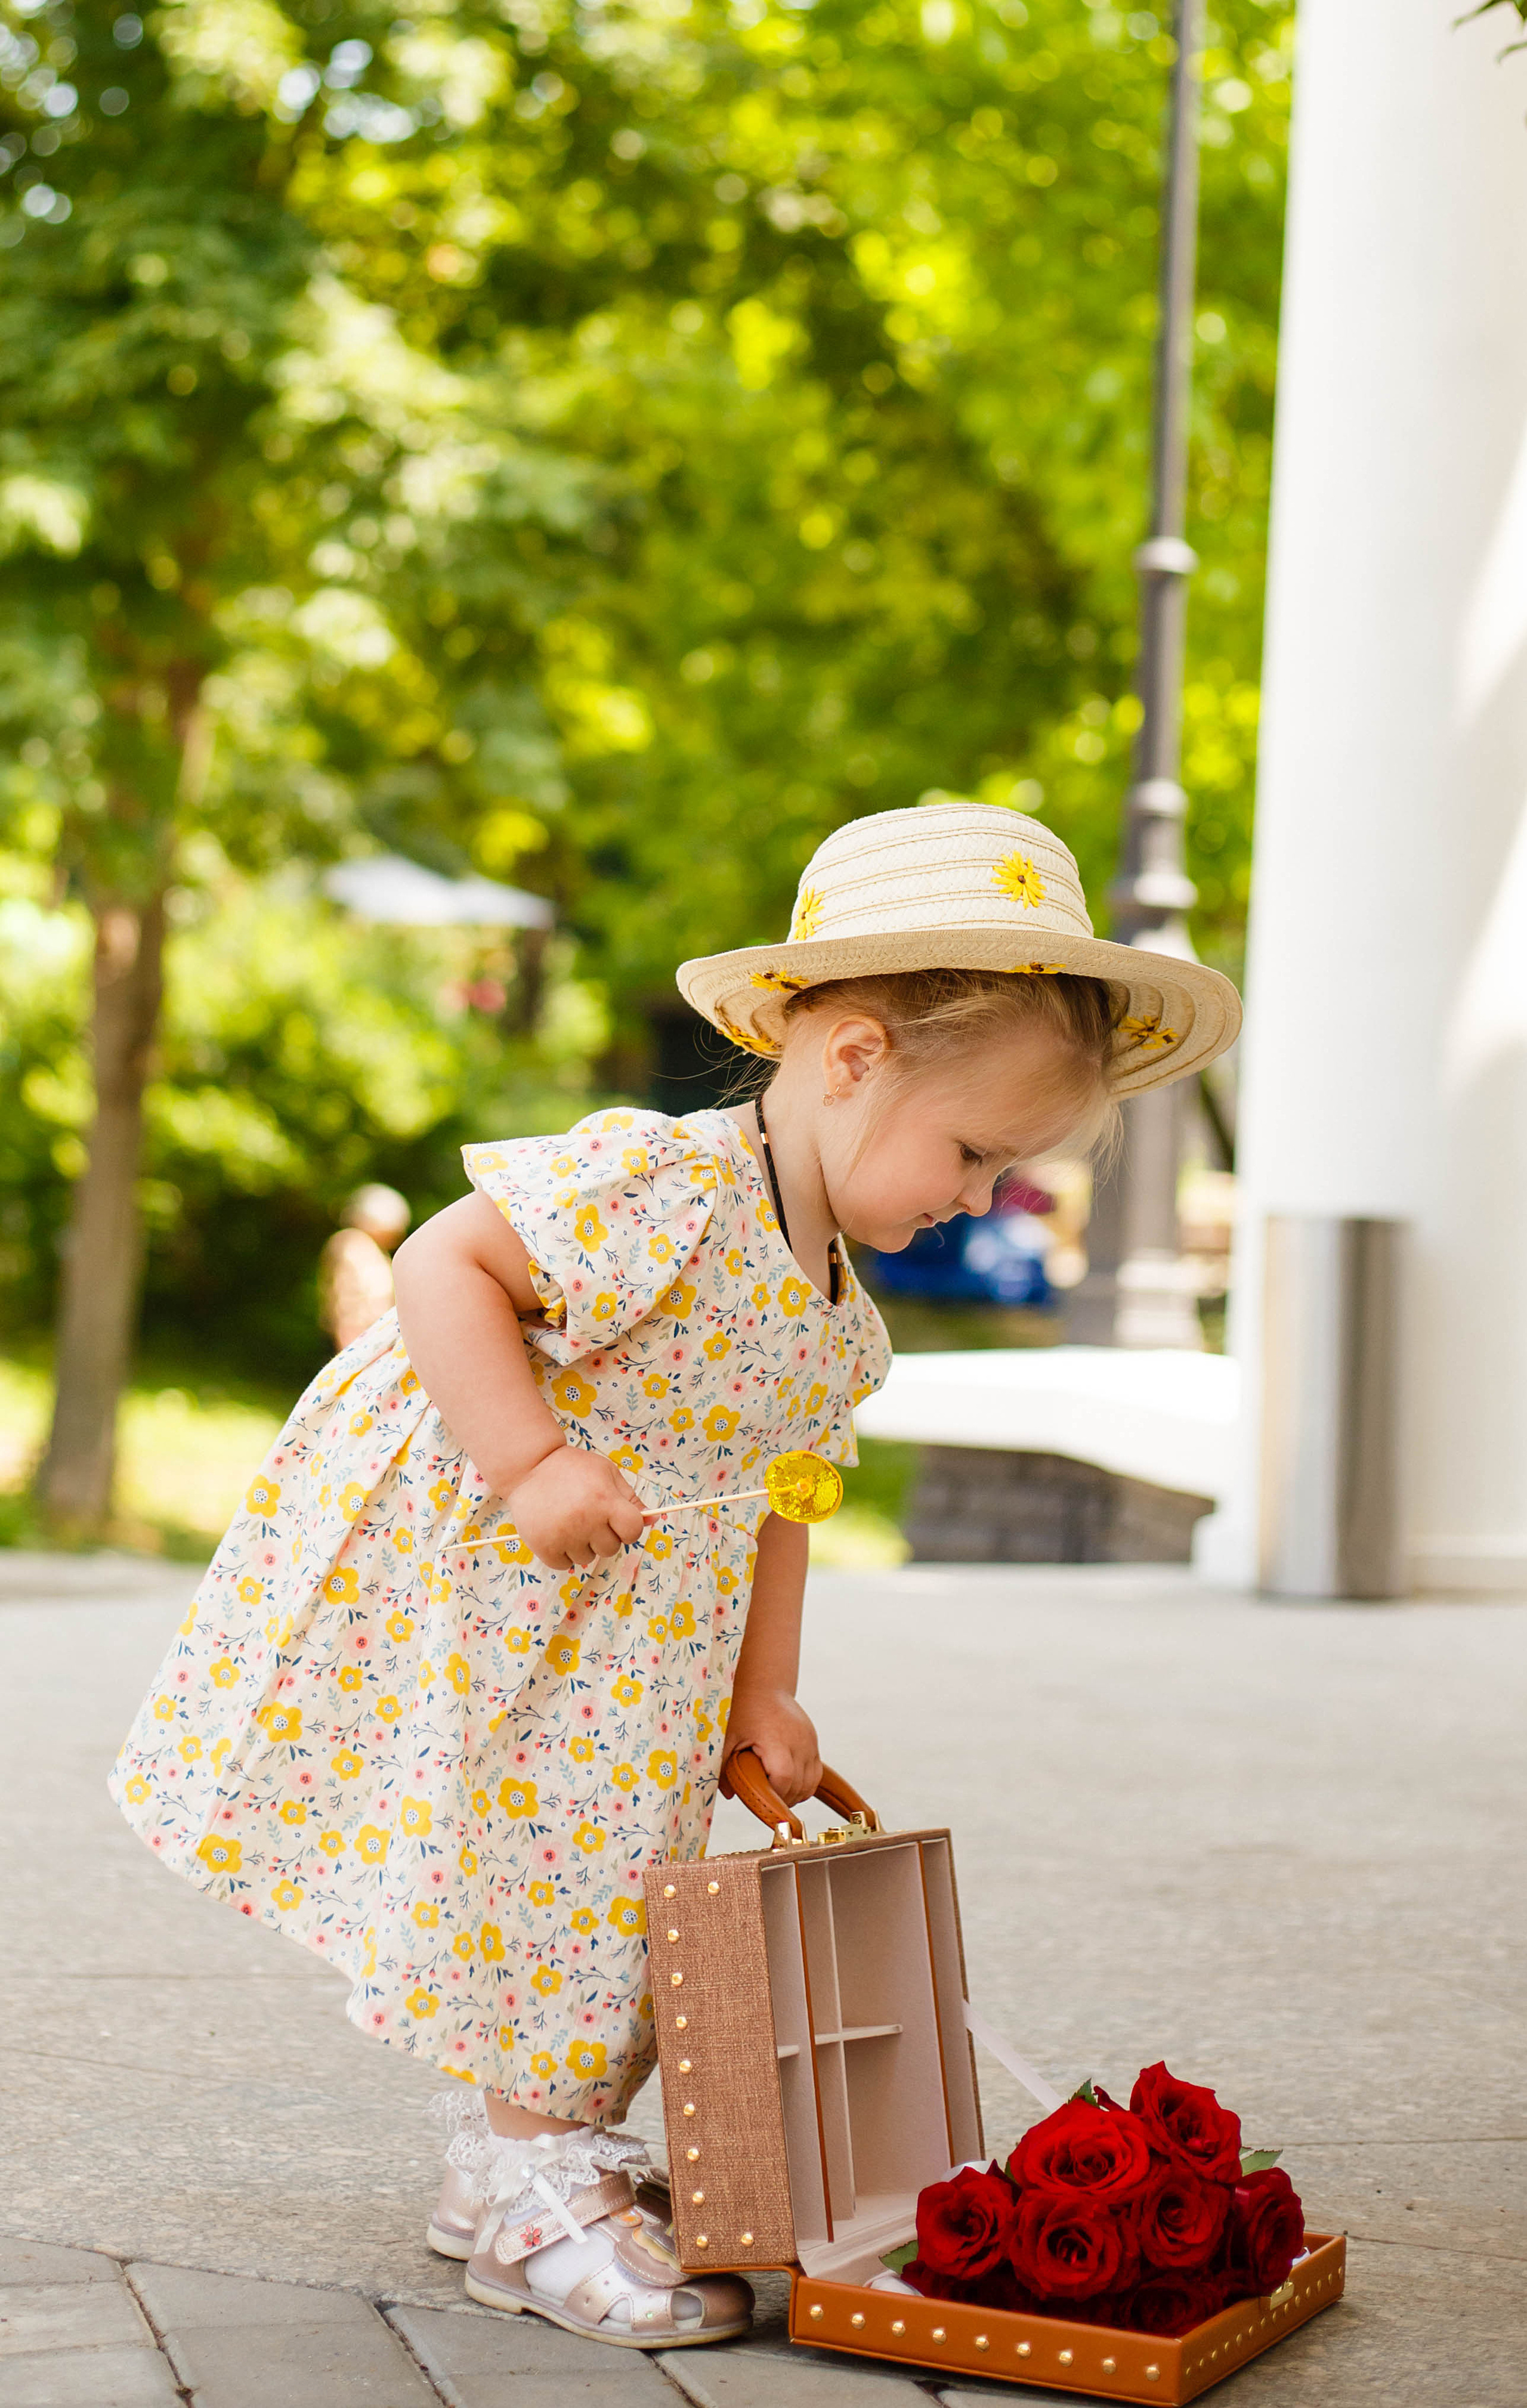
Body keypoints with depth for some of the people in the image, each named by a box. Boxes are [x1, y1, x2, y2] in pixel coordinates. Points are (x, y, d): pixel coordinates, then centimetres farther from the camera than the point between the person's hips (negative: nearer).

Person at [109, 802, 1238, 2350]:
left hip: (625, 1644, 9)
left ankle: (522, 2152, 26)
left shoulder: (836, 1317, 5)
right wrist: (532, 1463, -30)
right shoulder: (660, 1190, -24)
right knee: (536, 1873, -7)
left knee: (614, 1882, 11)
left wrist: (760, 1699, 13)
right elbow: (442, 1263, -27)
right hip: (457, 1590, -8)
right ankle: (534, 2199, 5)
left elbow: (776, 1503, 14)